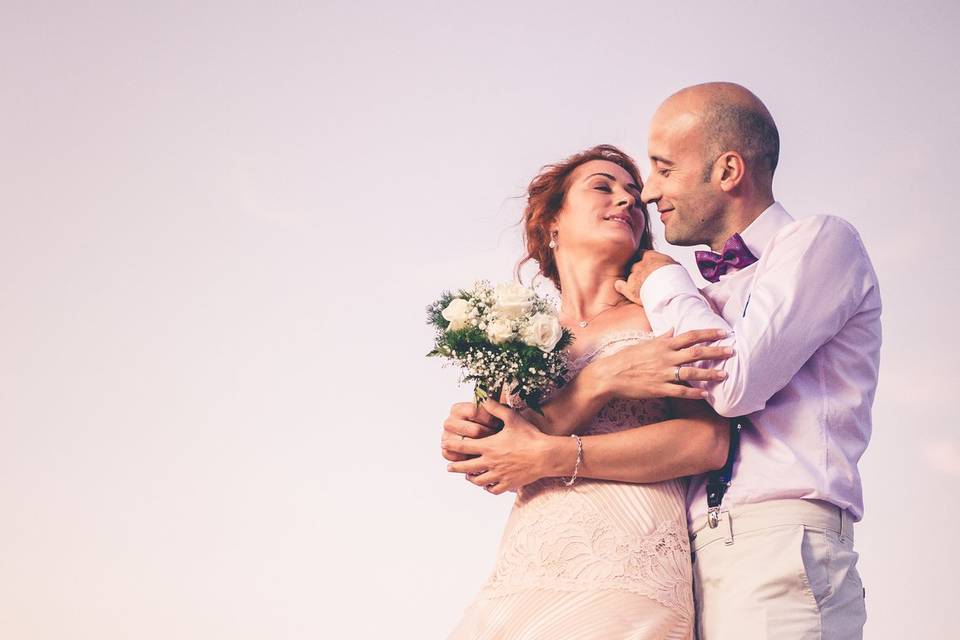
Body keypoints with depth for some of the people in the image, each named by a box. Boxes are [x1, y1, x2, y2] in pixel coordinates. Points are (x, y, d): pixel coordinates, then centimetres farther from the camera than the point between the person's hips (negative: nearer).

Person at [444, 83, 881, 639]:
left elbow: (738, 380, -13)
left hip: (775, 554, -7)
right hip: (695, 566, 7)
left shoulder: (822, 240, 2)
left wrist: (662, 284, 3)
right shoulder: (708, 299, 24)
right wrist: (496, 428, 5)